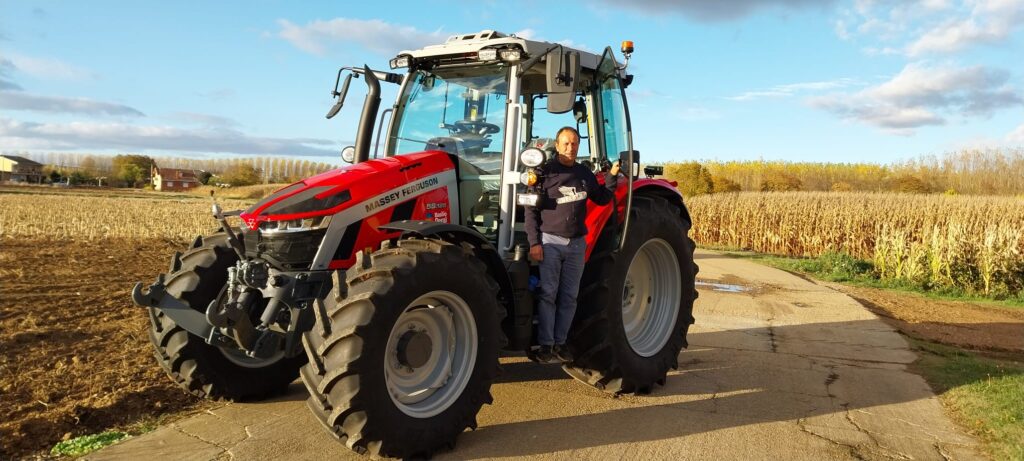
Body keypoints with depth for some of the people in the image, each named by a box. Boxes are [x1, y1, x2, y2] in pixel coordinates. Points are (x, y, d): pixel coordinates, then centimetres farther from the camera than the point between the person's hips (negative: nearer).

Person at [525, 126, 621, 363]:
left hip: (576, 244, 5)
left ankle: (560, 342, 17)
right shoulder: (546, 172, -4)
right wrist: (534, 242, -11)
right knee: (548, 294, -2)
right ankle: (546, 344, 6)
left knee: (569, 297, 8)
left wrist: (612, 176, 8)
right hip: (550, 241, -4)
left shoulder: (585, 174, 11)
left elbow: (601, 198, 22)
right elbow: (531, 210, -5)